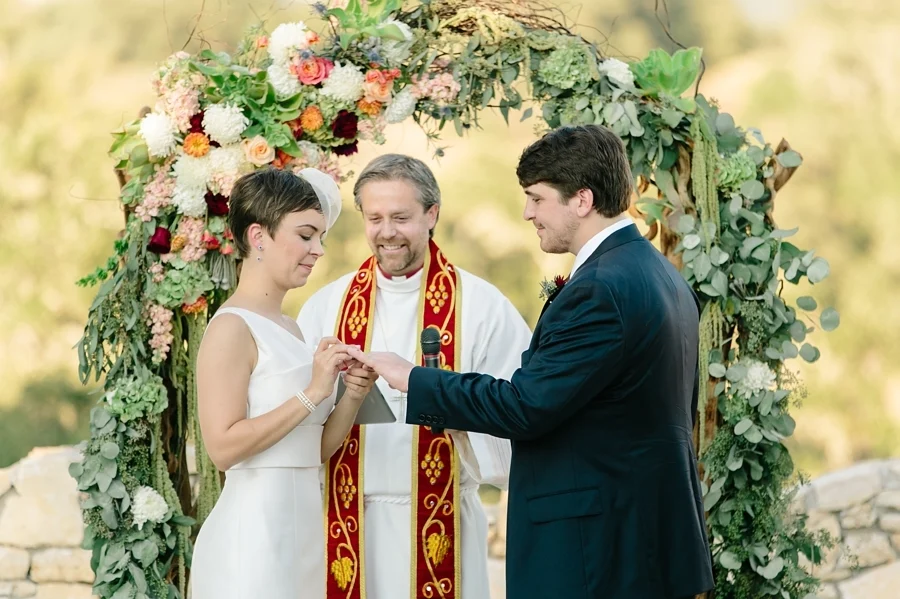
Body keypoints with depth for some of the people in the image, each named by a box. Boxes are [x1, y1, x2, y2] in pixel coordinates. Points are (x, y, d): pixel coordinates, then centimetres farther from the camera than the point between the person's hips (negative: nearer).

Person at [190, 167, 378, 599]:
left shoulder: (288, 328, 13)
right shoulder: (232, 327, -11)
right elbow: (223, 446, -19)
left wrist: (352, 398, -2)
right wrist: (312, 394, -18)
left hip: (303, 526, 8)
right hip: (253, 530, -8)